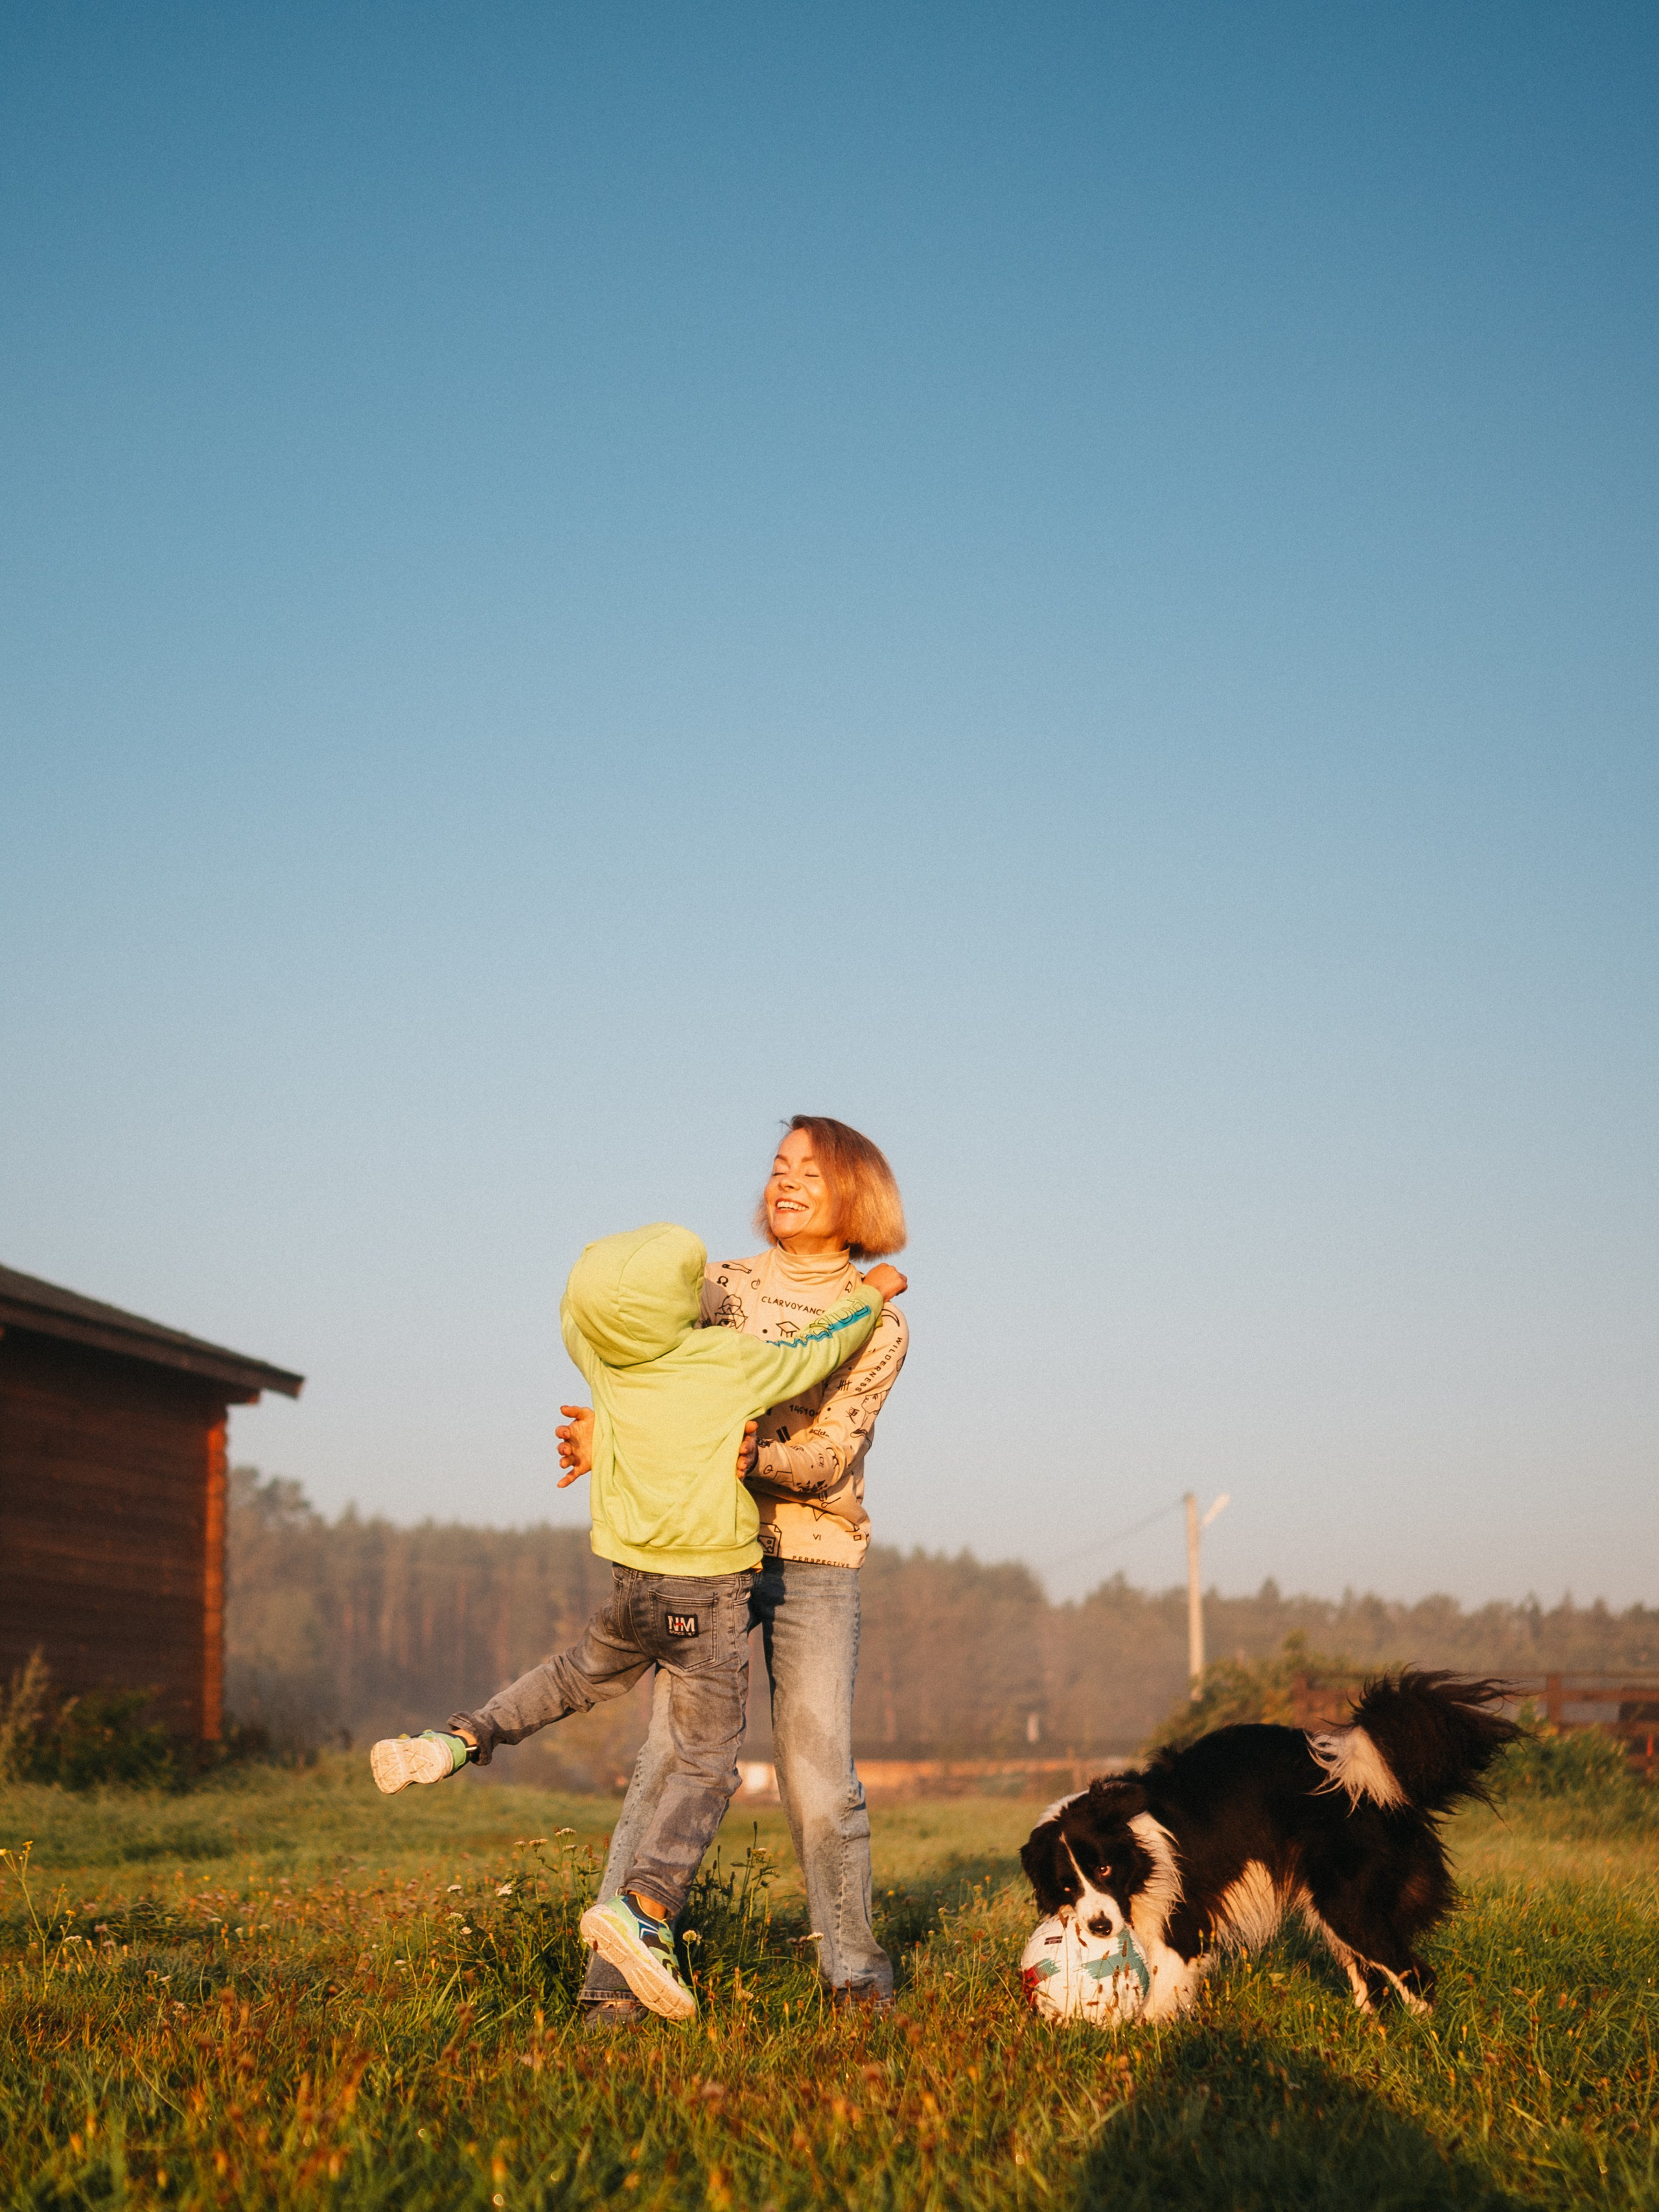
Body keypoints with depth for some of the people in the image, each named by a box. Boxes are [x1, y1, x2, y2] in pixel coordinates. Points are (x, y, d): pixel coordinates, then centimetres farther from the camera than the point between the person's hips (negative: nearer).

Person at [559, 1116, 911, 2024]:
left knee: (820, 1775, -4)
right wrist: (603, 1429, -13)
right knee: (670, 1759, -8)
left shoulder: (880, 1325, 0)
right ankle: (616, 1971, -6)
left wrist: (737, 1450, -24)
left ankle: (853, 1965, 15)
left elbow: (826, 1460, -9)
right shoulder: (728, 1287, 7)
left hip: (812, 1560, -1)